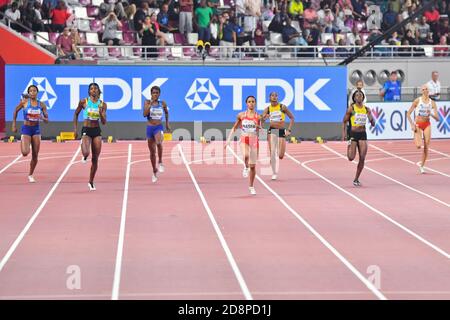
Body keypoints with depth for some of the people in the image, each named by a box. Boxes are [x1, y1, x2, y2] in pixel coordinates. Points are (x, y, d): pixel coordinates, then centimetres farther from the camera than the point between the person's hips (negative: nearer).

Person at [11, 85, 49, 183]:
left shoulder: (42, 105, -1)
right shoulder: (24, 102, -7)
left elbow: (47, 120, 3)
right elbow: (16, 111, 8)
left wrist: (43, 118, -20)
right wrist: (14, 125, 6)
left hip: (36, 129, 3)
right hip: (26, 129, -3)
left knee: (35, 156, 2)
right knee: (25, 153, -19)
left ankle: (30, 175, 22)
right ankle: (22, 142, 19)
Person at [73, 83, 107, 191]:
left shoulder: (102, 104, 1)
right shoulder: (84, 102, -3)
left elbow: (104, 122, 0)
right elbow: (76, 114, 11)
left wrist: (101, 113, -19)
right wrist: (75, 128, 6)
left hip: (97, 131, 2)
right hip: (86, 130, -2)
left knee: (95, 159, 4)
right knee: (86, 153, -26)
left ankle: (91, 182, 19)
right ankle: (85, 157, 14)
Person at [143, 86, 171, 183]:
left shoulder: (163, 103, 2)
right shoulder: (147, 102, -1)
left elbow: (166, 112, 22)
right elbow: (145, 114, -15)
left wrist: (167, 123, 23)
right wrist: (150, 104, -21)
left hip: (159, 127, -1)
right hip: (150, 128, 1)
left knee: (159, 142, -35)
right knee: (152, 151, 10)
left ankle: (160, 162, -18)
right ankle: (154, 172, 25)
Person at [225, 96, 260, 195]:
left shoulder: (258, 117, 2)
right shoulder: (241, 115, 3)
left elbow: (260, 131, 2)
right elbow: (234, 128, 12)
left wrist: (258, 126, -20)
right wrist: (228, 139, 6)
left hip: (254, 140, 1)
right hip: (244, 139, -1)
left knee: (253, 166, 5)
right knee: (246, 155, -36)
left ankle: (251, 186, 21)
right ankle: (246, 167, -3)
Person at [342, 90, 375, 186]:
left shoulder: (366, 109, 5)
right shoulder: (351, 108, -3)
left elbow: (373, 124, 6)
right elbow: (344, 121, 2)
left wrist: (371, 118, -15)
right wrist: (344, 133, -9)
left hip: (363, 134, 3)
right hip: (353, 133, -3)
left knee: (362, 158, -4)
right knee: (351, 158, -10)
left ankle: (356, 179, 10)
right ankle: (349, 144, 27)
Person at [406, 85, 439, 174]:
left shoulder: (432, 103, -1)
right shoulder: (417, 101, -7)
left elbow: (437, 118, -3)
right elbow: (408, 114, -3)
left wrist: (431, 114, -22)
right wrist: (412, 124, -13)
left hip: (427, 125, 2)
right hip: (418, 125, -2)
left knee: (426, 147, -1)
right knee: (419, 145, -18)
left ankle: (422, 165, 15)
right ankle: (416, 140, 20)